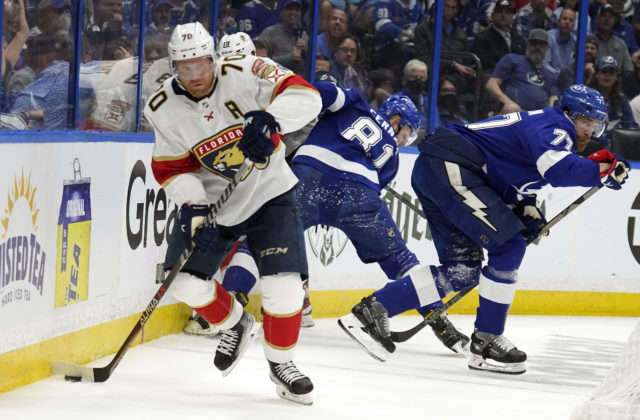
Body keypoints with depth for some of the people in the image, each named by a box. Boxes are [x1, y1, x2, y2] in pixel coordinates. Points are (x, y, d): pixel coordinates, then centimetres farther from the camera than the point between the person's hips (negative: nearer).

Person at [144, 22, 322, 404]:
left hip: (268, 194, -3)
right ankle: (236, 325, 28)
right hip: (210, 200, 3)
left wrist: (269, 119, -45)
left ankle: (281, 363, 9)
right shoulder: (163, 109, -10)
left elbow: (305, 96, -27)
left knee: (284, 283, -14)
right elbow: (172, 167, -5)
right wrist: (192, 205, -22)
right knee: (186, 281, -2)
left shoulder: (245, 73, -20)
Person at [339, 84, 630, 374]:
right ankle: (486, 342, -7)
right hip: (449, 167, -11)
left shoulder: (538, 124, 26)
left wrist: (526, 210, 9)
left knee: (463, 271, 9)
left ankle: (374, 309, 8)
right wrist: (602, 170, -16)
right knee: (508, 246, -11)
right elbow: (558, 170, -27)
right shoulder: (554, 126, -6)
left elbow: (513, 182, 28)